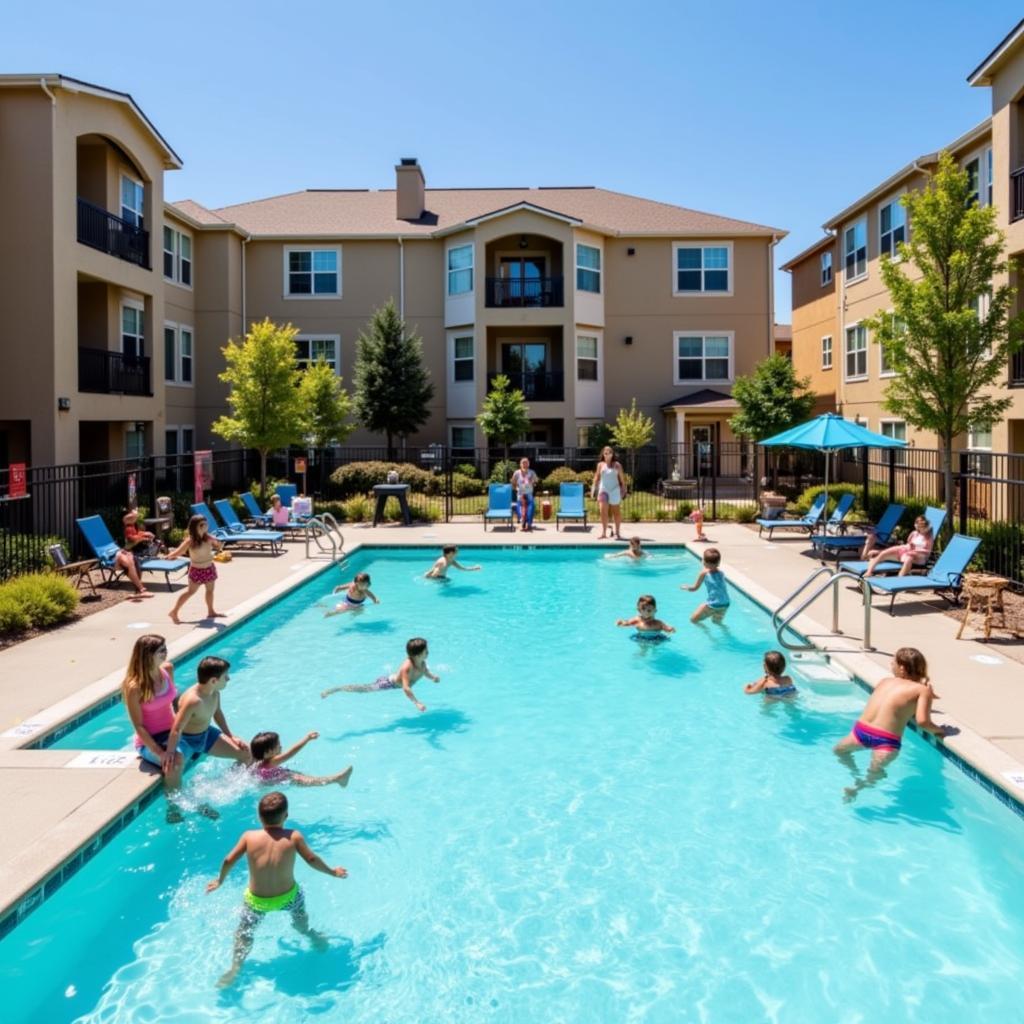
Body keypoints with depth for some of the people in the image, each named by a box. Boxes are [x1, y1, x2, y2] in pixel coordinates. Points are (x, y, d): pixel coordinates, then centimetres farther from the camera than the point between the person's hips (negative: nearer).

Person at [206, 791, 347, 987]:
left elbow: (229, 861, -7)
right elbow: (312, 860, -10)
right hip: (287, 897, 0)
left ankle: (235, 968, 17)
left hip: (257, 900, 0)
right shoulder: (294, 836, -17)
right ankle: (313, 938, 51)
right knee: (300, 915, 32)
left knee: (245, 932, 25)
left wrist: (220, 881, 13)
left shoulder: (249, 836, -14)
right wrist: (332, 872, 7)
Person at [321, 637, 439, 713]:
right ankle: (335, 689, 8)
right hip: (388, 684, -7)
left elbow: (426, 672, 8)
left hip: (395, 680, 7)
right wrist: (417, 703, -54)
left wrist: (433, 677, -14)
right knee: (363, 689, 0)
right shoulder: (407, 667, -41)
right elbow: (405, 688, -48)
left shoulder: (422, 662, -15)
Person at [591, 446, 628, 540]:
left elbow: (622, 478, 3)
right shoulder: (600, 465, 5)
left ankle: (618, 533, 19)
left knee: (616, 512, 9)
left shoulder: (617, 465, 1)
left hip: (614, 491, 0)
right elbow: (597, 478, 9)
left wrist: (624, 491, 0)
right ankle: (604, 533, -9)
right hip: (603, 490, 0)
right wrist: (594, 490, 4)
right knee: (603, 511, -13)